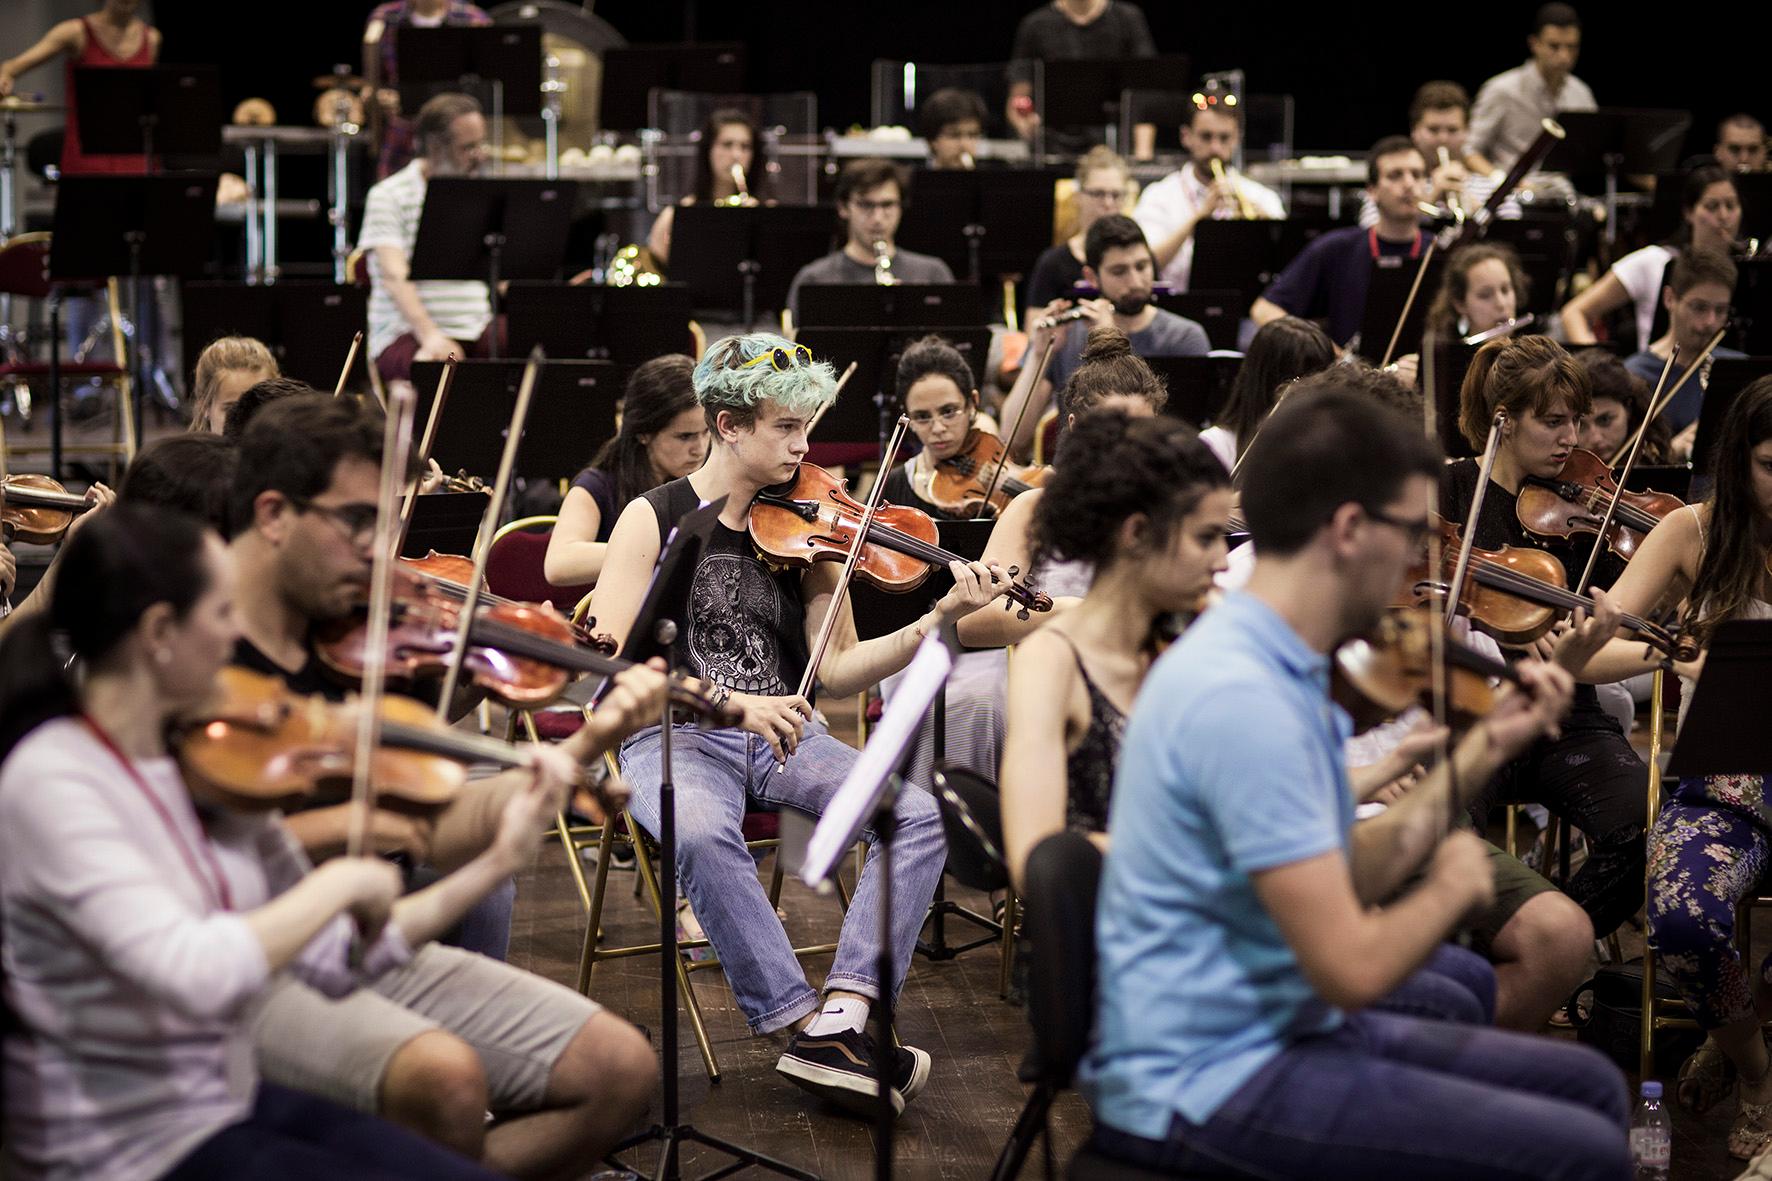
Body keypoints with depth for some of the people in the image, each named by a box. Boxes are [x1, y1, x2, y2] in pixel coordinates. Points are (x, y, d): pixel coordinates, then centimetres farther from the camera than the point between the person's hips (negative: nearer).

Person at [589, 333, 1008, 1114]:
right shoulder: (655, 519, -3)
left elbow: (836, 671, 2)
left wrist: (940, 618, -12)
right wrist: (728, 701, -27)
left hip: (782, 737, 4)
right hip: (675, 736, -4)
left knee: (918, 812, -20)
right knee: (702, 833, -38)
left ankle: (841, 1016, -28)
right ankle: (802, 1020, -29)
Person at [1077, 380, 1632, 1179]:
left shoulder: (1273, 666, 8)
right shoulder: (1240, 696, -24)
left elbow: (1349, 880, 13)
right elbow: (1353, 967, -25)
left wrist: (1485, 747, 13)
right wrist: (1452, 887, -6)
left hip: (1278, 1027, 10)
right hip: (1210, 1085, -10)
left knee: (1590, 1085, 14)